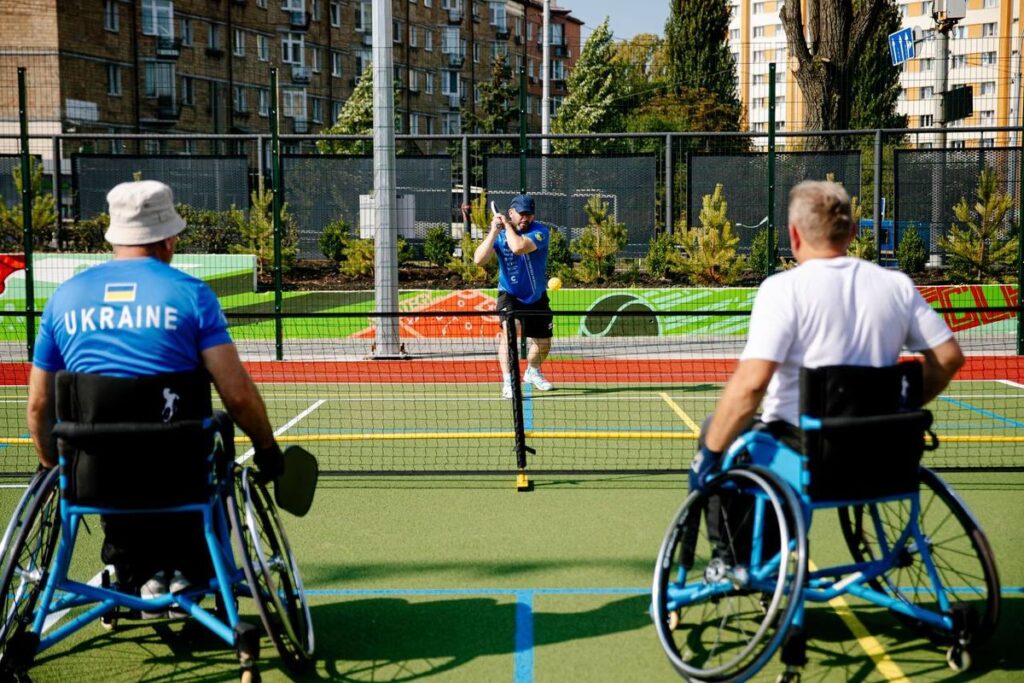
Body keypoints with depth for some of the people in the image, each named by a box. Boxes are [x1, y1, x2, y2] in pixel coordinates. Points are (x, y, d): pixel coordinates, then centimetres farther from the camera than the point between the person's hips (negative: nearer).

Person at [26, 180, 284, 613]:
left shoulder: (63, 299, 6)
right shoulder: (191, 294, -5)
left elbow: (38, 406, 10)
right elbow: (238, 393, -11)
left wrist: (53, 468, 26)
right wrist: (267, 448, 5)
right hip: (179, 469, -3)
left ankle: (140, 571, 15)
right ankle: (186, 568, 16)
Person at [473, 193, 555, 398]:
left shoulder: (540, 231, -17)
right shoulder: (499, 233, -9)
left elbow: (519, 247, -36)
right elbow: (479, 259, -23)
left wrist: (507, 225, -23)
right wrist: (494, 231, -27)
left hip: (537, 297, 2)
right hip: (510, 295, -2)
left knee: (543, 342, 14)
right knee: (510, 330, -30)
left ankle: (533, 372, 45)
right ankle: (507, 382, -30)